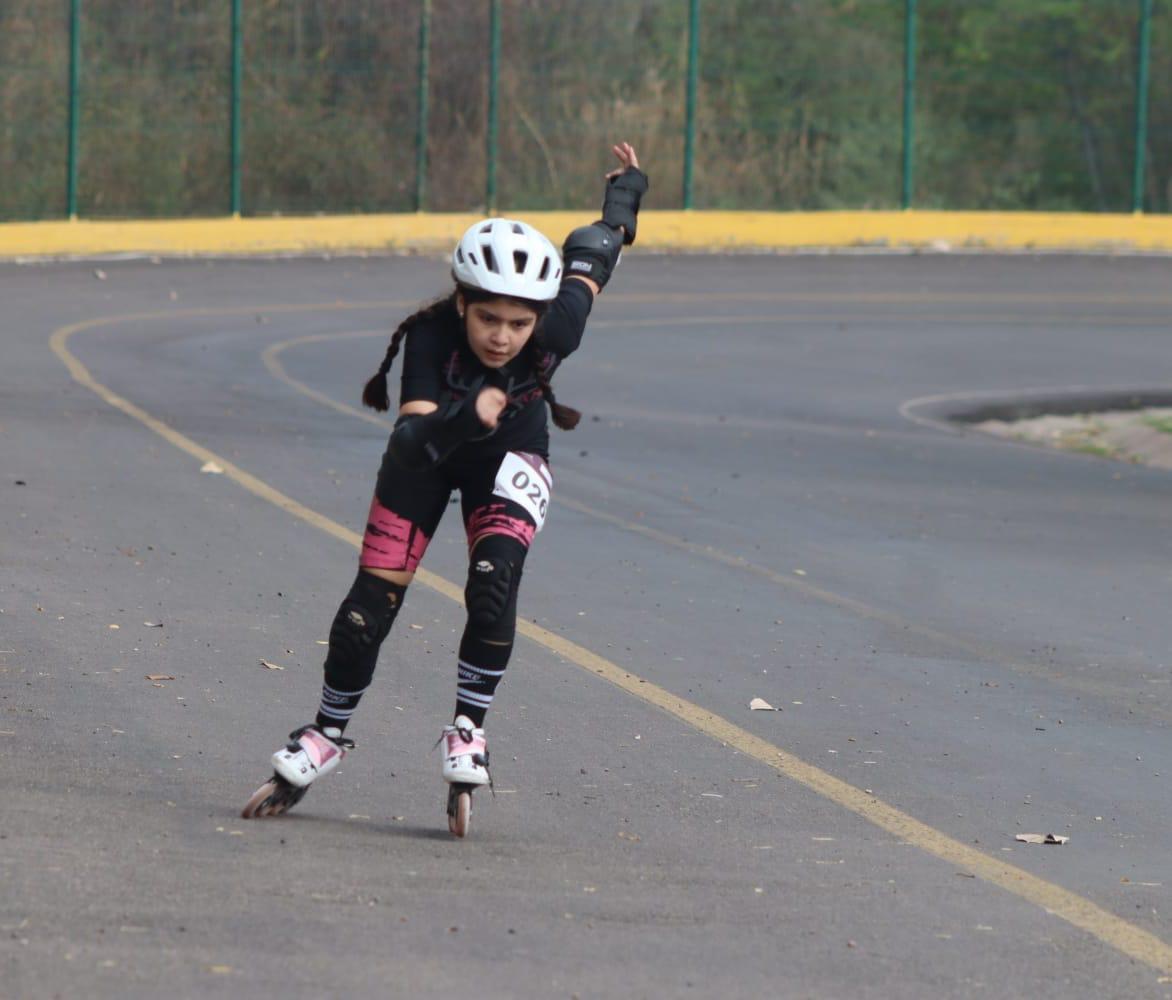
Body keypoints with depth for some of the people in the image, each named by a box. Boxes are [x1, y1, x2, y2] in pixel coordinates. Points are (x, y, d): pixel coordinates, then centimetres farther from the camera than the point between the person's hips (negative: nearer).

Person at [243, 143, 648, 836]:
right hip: (432, 455, 0)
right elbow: (414, 439, -43)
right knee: (372, 601, -1)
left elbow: (593, 254, -12)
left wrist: (626, 192, 8)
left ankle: (468, 730, -9)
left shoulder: (553, 335, -32)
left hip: (509, 460, 0)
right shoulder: (431, 336, -35)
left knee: (495, 580, -25)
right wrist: (465, 418, -65)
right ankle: (327, 736, 20)